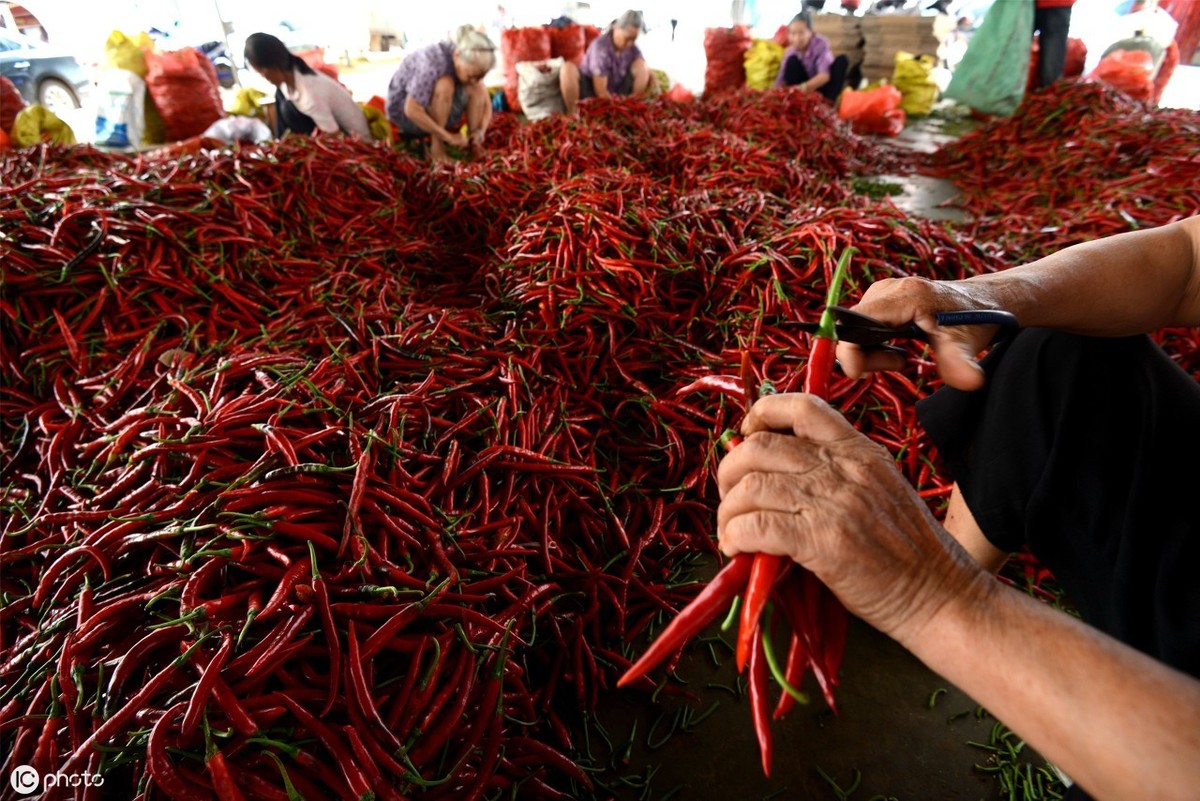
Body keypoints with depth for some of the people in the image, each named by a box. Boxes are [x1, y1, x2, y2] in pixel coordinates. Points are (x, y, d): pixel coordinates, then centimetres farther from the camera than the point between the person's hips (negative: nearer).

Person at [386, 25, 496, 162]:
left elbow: (485, 101, -6)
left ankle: (473, 144, -12)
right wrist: (449, 136, -34)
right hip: (403, 108, -6)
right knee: (444, 85, -35)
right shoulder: (434, 63, -34)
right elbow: (412, 111, -37)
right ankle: (436, 146, -25)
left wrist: (480, 131, -24)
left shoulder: (470, 65, -15)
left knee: (478, 88, -18)